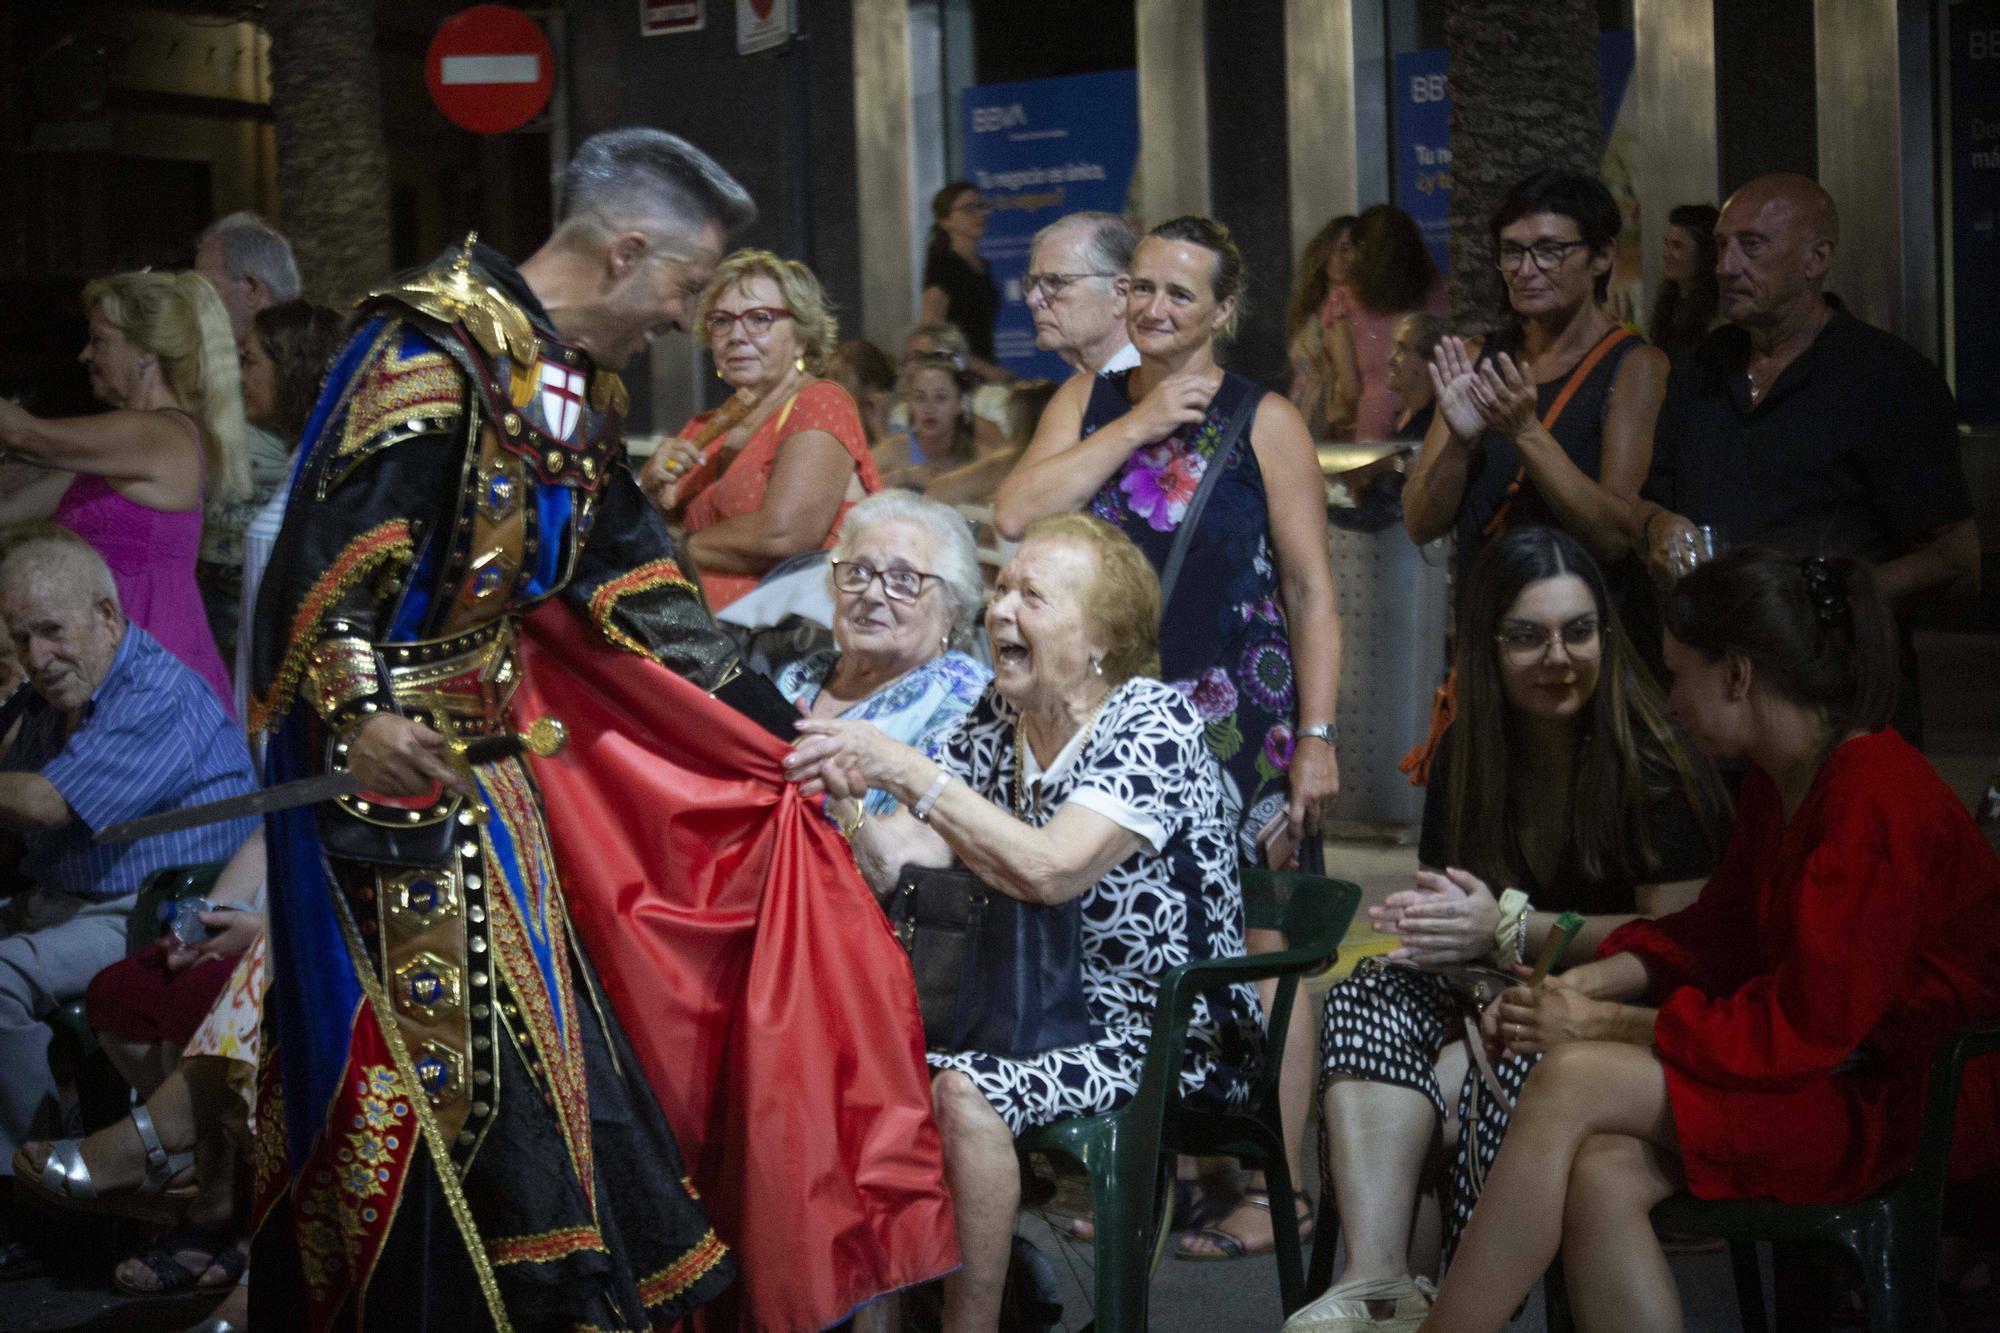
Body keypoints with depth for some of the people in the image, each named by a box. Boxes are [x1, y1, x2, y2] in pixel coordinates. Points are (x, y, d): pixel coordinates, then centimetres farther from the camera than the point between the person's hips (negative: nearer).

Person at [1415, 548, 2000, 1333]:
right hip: (1828, 1066, 8)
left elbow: (1806, 1028, -22)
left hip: (1905, 1102, -8)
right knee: (1602, 1178, -18)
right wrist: (1589, 982, -2)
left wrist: (1607, 1025, -17)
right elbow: (1718, 931, 16)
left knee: (1572, 1081, -21)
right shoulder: (1776, 781, 9)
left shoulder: (1873, 800, -21)